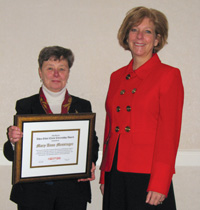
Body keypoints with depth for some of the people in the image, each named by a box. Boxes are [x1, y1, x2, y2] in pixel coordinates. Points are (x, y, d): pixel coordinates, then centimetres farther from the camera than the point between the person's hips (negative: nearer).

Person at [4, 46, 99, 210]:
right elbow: (11, 155, 1)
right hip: (33, 192, -1)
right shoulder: (25, 106, 3)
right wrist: (13, 142, -21)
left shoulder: (83, 106, 9)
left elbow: (93, 144, 10)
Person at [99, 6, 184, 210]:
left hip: (147, 177, -5)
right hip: (114, 175, 5)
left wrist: (159, 185, -13)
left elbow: (169, 134, -8)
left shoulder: (169, 75, -3)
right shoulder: (117, 77, 13)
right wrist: (104, 176, 12)